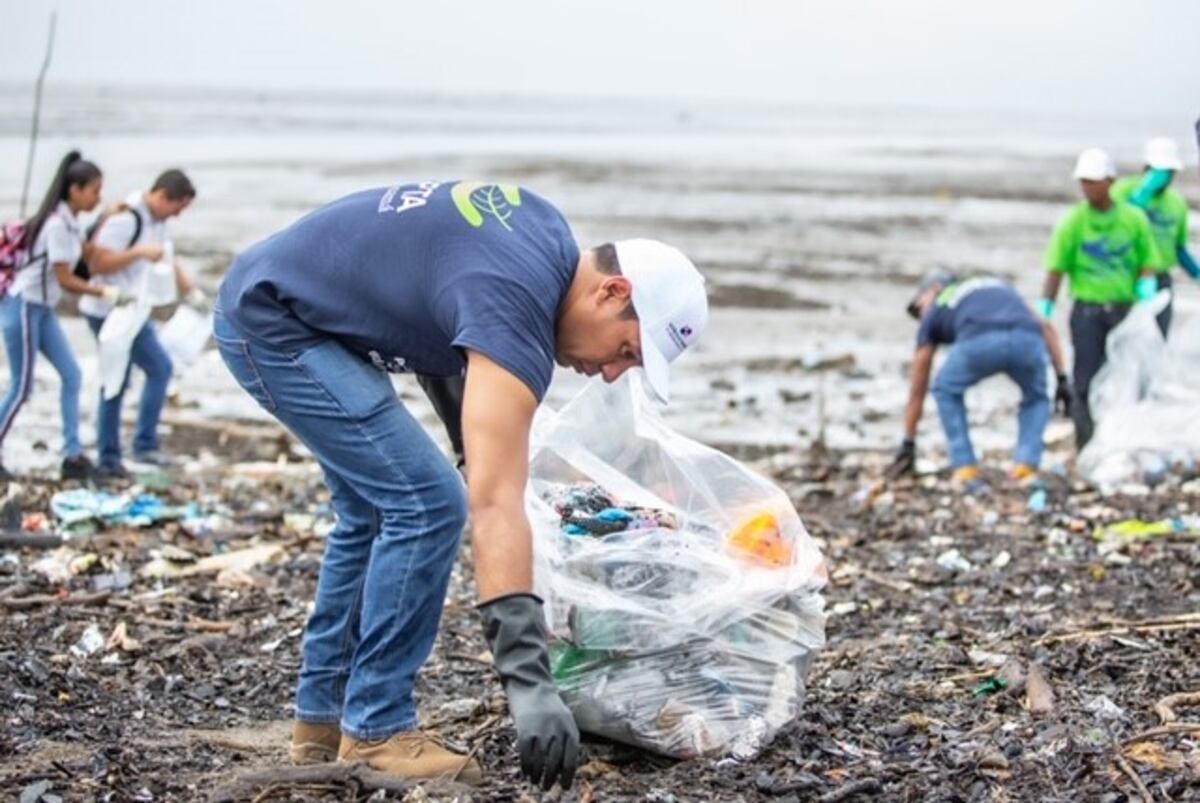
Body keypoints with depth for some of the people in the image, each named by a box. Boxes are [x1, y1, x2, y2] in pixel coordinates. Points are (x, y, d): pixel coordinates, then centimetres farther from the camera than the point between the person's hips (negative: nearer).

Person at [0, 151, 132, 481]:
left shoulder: (71, 222, 8)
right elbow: (65, 279, -18)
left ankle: (73, 455, 7)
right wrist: (104, 293, -10)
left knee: (71, 375, 6)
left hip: (42, 309, 9)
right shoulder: (58, 224, -20)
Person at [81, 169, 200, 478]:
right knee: (159, 367, -12)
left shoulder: (157, 223, 12)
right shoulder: (125, 218, -18)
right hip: (111, 311, -10)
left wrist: (193, 292, 5)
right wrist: (139, 252, -27)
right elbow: (97, 263, -21)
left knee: (116, 383, 12)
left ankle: (109, 461, 17)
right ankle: (145, 444, -7)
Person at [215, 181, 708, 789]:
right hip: (272, 321, -10)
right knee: (424, 506, -14)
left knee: (376, 509, 15)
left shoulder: (546, 232, 2)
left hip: (269, 302, 10)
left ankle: (322, 717, 19)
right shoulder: (514, 311, -26)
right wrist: (529, 681, -39)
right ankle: (375, 733, -5)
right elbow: (494, 506, -34)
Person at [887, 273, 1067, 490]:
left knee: (947, 390, 29)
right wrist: (1062, 378, 28)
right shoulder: (997, 287, 44)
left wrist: (908, 443, 45)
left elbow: (918, 390, 39)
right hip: (1027, 340, 2)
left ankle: (966, 470, 16)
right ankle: (1026, 468, 13)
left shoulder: (933, 312, 35)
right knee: (1036, 399, 32)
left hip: (980, 341, -2)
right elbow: (1046, 328, 30)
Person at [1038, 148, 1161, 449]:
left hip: (1124, 309, 2)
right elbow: (1055, 269, -3)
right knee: (1087, 381, -2)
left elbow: (1148, 264, 7)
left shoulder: (1134, 218, 2)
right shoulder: (1073, 221, -3)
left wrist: (1147, 294, -10)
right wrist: (1044, 312, -7)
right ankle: (1086, 445, 5)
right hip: (1087, 310, -1)